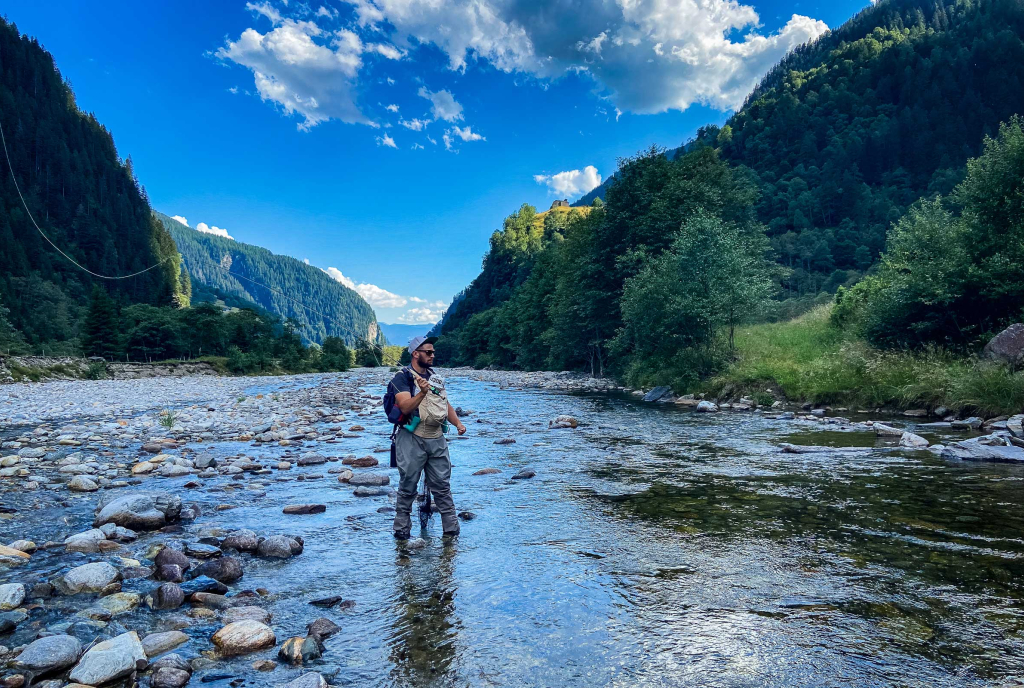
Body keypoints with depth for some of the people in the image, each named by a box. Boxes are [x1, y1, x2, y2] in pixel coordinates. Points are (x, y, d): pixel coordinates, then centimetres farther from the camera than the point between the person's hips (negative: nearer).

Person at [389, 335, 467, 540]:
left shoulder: (436, 377, 16)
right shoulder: (403, 378, -5)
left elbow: (446, 404, 18)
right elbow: (405, 407, -17)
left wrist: (458, 423, 1)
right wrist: (422, 393, -33)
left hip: (437, 439, 5)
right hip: (412, 439, -5)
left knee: (442, 485, 8)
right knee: (408, 486, 3)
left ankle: (451, 529, 13)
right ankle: (402, 529, 15)